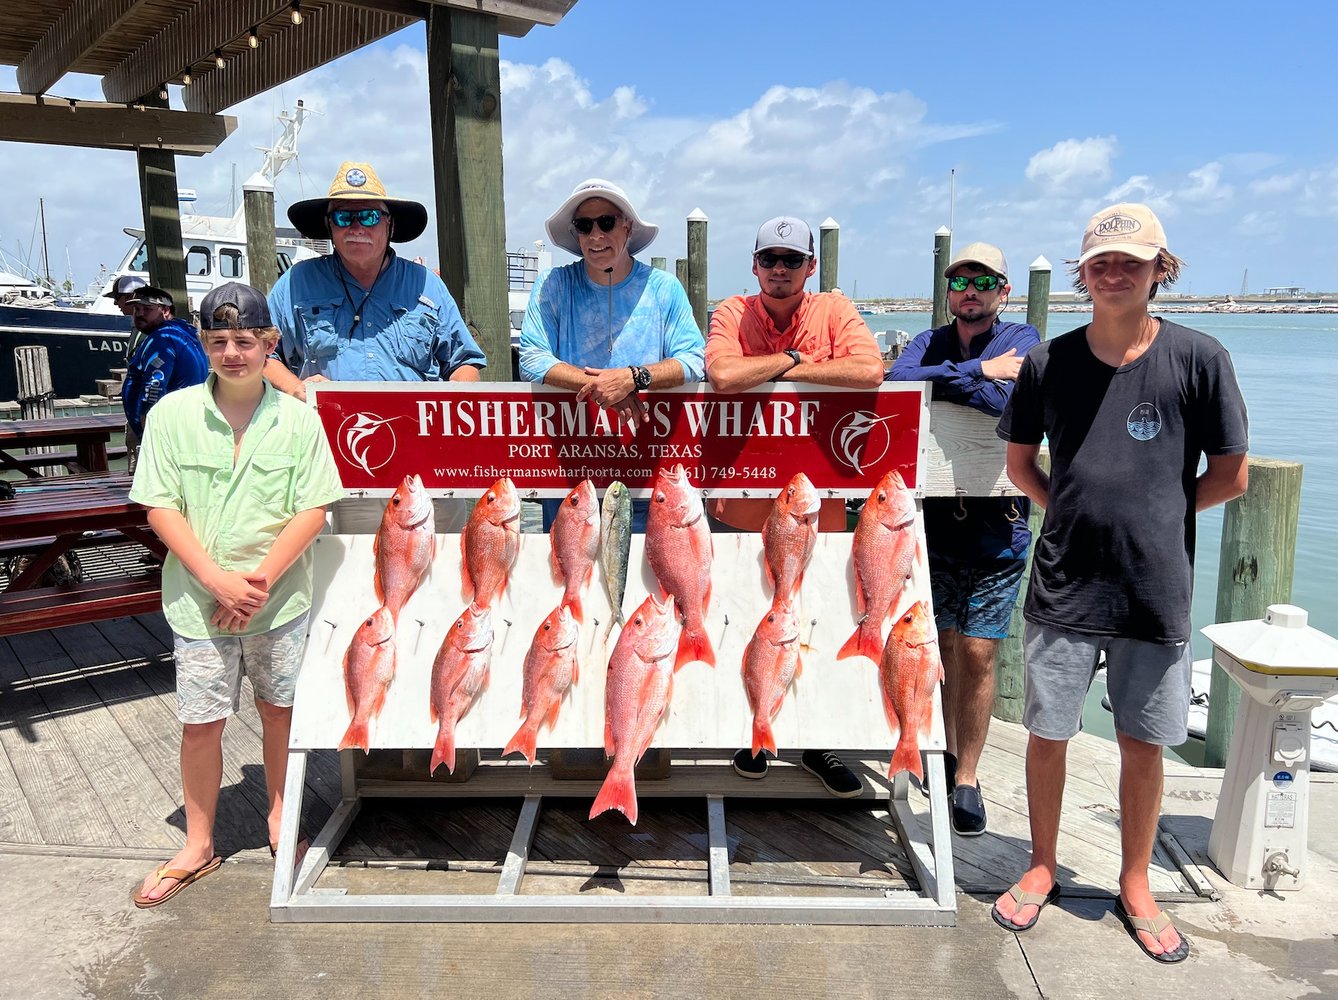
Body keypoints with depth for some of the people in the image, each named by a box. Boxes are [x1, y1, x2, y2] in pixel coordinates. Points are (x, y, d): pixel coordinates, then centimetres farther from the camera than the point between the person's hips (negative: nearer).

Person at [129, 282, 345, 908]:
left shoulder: (298, 419, -5)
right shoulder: (172, 414, -5)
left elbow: (313, 510, -7)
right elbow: (160, 507, -5)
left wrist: (259, 579, -15)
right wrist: (215, 579, -15)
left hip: (280, 599, 0)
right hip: (198, 600, 0)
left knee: (279, 710, 13)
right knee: (200, 723, 7)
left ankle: (280, 815, 35)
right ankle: (198, 845, 26)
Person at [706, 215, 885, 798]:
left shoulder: (834, 310, -2)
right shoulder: (732, 313, -3)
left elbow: (870, 372, -20)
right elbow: (723, 375, -24)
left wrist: (783, 370, -16)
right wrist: (793, 359, -14)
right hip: (742, 503, 0)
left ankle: (816, 745, 30)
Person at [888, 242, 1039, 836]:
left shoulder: (1022, 341, 0)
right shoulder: (929, 343, 8)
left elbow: (1013, 400, -22)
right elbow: (895, 382, -14)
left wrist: (941, 379, -15)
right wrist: (981, 371, -15)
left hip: (997, 525, -3)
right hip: (934, 518, 3)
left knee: (977, 653, 0)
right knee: (942, 646, 13)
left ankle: (966, 776, 15)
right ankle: (945, 753, 33)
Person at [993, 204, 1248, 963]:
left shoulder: (1199, 358, -5)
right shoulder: (1048, 362, 0)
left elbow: (1231, 476, 1)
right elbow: (1020, 464, 12)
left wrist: (1152, 513, 1)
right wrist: (1083, 511, 3)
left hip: (1155, 589, -1)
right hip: (1064, 586, 1)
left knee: (1143, 743, 11)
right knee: (1048, 733, 10)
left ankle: (1136, 887, 31)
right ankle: (1043, 869, 31)